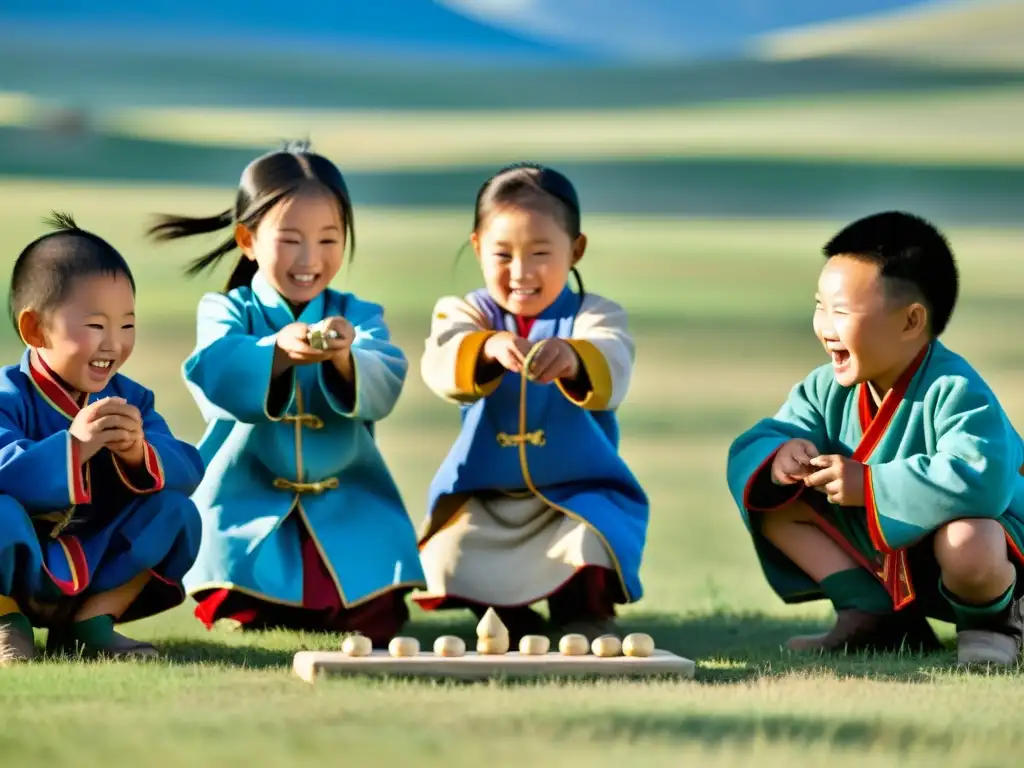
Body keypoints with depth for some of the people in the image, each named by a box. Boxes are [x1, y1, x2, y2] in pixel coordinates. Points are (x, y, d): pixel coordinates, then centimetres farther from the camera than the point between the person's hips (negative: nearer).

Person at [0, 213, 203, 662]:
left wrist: (139, 453, -32)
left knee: (176, 511, -9)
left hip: (91, 570, 6)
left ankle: (91, 621, -1)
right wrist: (73, 446, -45)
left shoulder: (128, 400, 0)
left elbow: (188, 472, -11)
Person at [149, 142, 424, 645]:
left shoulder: (358, 316, 5)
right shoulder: (227, 312, 1)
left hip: (350, 520, 1)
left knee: (374, 626, -13)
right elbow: (212, 374, -21)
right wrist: (278, 353, -41)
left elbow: (383, 389, -14)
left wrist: (345, 359, -37)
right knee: (244, 625, -14)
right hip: (248, 513, -1)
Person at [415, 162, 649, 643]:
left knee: (591, 543, -32)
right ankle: (508, 615, 7)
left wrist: (574, 360, -51)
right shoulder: (465, 314, 1)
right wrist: (487, 349, -46)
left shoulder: (594, 316, -3)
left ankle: (584, 612, 0)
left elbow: (611, 370, -26)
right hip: (484, 496, 2)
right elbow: (441, 367, -22)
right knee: (446, 561, -23)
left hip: (578, 493, -2)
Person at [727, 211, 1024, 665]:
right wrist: (778, 455, -31)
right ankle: (876, 617, -1)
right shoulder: (828, 389, -6)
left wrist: (868, 485, -38)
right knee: (776, 505, -6)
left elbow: (980, 479, -43)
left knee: (965, 544, -41)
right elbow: (750, 448, -5)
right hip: (881, 558, 7)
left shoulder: (954, 390, -28)